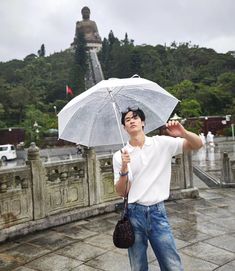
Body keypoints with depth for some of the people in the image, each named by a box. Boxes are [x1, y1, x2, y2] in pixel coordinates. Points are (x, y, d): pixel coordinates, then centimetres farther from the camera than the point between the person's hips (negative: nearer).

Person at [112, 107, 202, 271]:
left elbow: (197, 145, 1)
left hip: (157, 212, 0)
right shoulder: (120, 156, 0)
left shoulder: (162, 143, 0)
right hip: (134, 214, 1)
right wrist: (124, 169, -19)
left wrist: (184, 133, -19)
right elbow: (121, 192, -2)